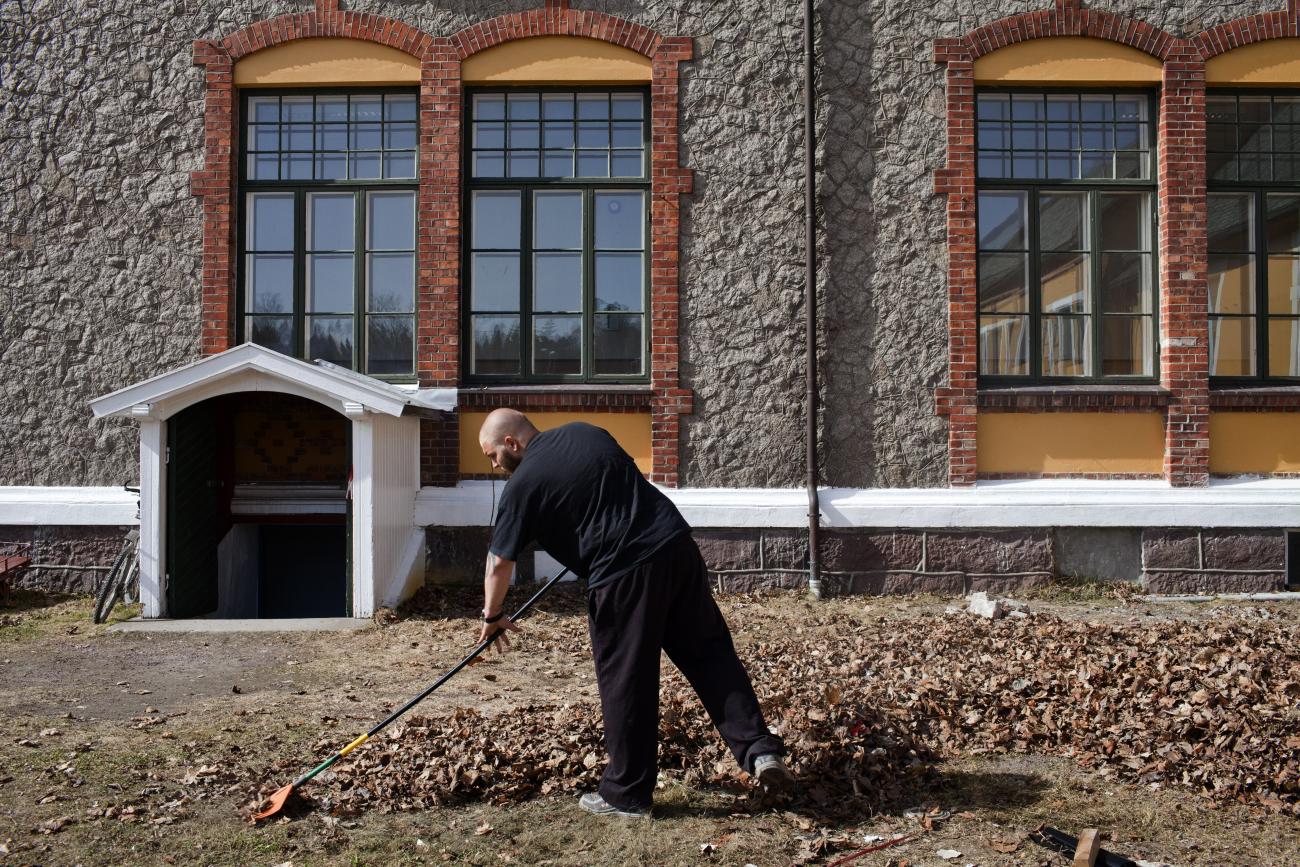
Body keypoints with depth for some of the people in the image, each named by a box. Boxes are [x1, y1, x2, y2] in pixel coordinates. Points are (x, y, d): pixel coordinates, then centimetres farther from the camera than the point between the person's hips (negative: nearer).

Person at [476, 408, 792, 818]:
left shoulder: (523, 483, -1)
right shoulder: (584, 431, 17)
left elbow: (499, 564, 5)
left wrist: (492, 616, 20)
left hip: (624, 572, -6)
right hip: (677, 544, 7)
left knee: (625, 681, 5)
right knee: (709, 651, 12)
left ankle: (625, 795, 17)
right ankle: (760, 748, 3)